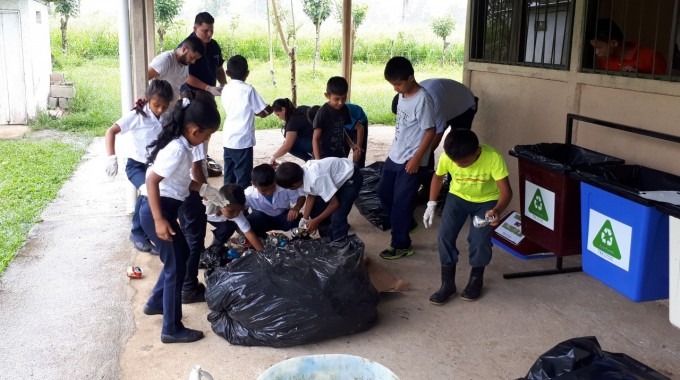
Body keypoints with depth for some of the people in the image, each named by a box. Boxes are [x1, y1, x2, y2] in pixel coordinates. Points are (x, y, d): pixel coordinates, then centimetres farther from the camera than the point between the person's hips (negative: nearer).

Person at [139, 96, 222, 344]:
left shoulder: (180, 144, 7)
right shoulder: (177, 149, -22)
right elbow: (152, 181, -27)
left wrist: (204, 189, 12)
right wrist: (159, 221, -28)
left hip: (166, 208, 10)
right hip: (157, 210, -10)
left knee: (180, 256, 24)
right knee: (176, 267, -1)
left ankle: (156, 303, 40)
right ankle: (172, 329, 10)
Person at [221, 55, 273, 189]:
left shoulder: (226, 89, 7)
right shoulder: (248, 90, -9)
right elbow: (263, 112, -7)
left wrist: (255, 112, 16)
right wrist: (271, 109, 13)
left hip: (228, 140, 6)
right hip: (243, 140, -6)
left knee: (229, 176, 13)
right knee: (243, 177, 0)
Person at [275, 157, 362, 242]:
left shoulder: (316, 178, -37)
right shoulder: (302, 173, -14)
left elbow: (334, 203, -27)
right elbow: (311, 196, 3)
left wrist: (316, 221, -16)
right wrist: (305, 218, -5)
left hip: (351, 178, -8)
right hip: (335, 176, 8)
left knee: (337, 219, -17)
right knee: (315, 208, 7)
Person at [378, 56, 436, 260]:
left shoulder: (422, 99, -21)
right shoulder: (402, 95, 5)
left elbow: (430, 131, -19)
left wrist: (416, 158, -21)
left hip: (410, 160, -9)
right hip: (394, 156, 9)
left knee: (402, 202, -1)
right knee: (383, 192, 18)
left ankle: (401, 244, 13)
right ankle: (404, 223, 38)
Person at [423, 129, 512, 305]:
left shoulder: (493, 157, -33)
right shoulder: (446, 157, -25)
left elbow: (506, 191, -31)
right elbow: (438, 177, -3)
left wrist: (497, 210, -50)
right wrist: (431, 204, -9)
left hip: (486, 201, -2)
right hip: (458, 197, 2)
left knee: (479, 239, -17)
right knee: (445, 235, -13)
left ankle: (476, 279, 11)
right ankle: (448, 283, 4)